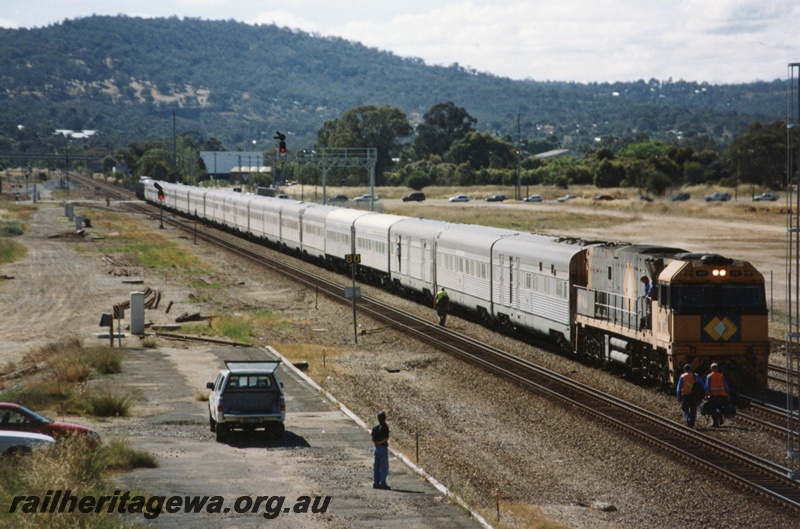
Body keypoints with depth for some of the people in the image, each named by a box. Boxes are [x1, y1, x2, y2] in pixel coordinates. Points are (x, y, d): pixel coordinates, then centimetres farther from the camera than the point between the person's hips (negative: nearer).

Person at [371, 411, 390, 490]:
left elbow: (373, 439, 5)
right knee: (384, 467, -2)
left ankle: (376, 483, 13)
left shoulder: (375, 427, 6)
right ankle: (383, 484, -4)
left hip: (376, 448, 6)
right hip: (383, 448, -6)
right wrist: (380, 442, -8)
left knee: (376, 466, 11)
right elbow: (386, 438, -18)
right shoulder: (385, 427, -12)